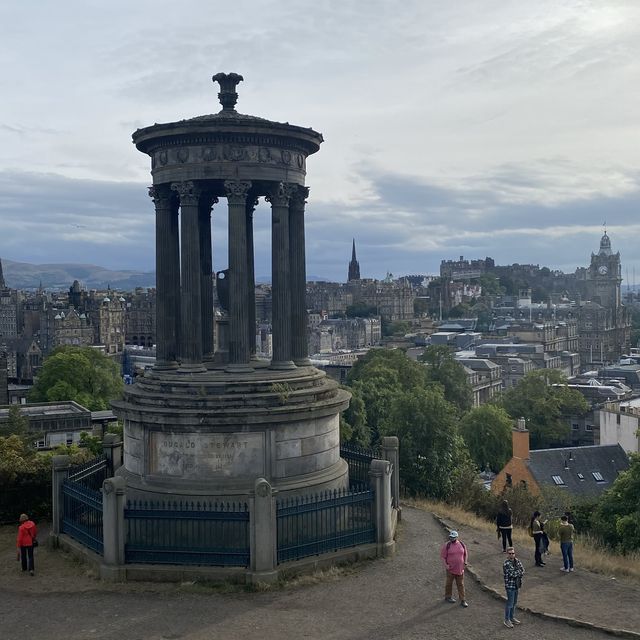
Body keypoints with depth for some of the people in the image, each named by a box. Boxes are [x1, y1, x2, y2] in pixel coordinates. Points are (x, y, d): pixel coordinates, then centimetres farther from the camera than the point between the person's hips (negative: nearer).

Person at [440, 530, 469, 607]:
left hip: (460, 569, 2)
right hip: (450, 569, -2)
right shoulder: (447, 545, -9)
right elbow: (443, 556, -6)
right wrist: (446, 565, -15)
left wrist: (465, 562, 3)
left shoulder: (462, 544, 1)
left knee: (461, 585, 7)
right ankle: (448, 597, 30)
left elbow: (465, 554, 14)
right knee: (449, 583, 12)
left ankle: (462, 600, 12)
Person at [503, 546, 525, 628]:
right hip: (510, 585, -7)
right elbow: (512, 574, -24)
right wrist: (519, 572, -10)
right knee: (510, 603, -1)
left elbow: (522, 571, -1)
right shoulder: (506, 564, -19)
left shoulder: (517, 561, 4)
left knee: (514, 603, 18)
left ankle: (512, 617, 32)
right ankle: (507, 620, 10)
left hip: (516, 585, 7)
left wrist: (516, 574, -16)